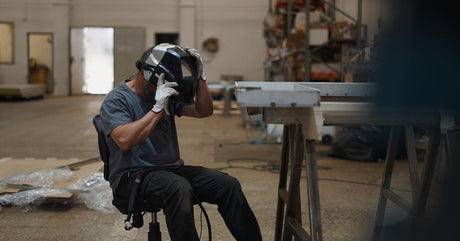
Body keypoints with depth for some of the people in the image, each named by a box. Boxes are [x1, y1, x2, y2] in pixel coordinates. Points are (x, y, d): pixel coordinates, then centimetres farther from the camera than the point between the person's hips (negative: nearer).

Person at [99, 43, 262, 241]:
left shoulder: (167, 96, 13)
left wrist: (200, 76, -3)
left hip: (172, 169, 7)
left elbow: (204, 111, 9)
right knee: (179, 188, -37)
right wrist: (158, 108, -23)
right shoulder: (116, 100, -6)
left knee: (228, 185, -12)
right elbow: (125, 140, -23)